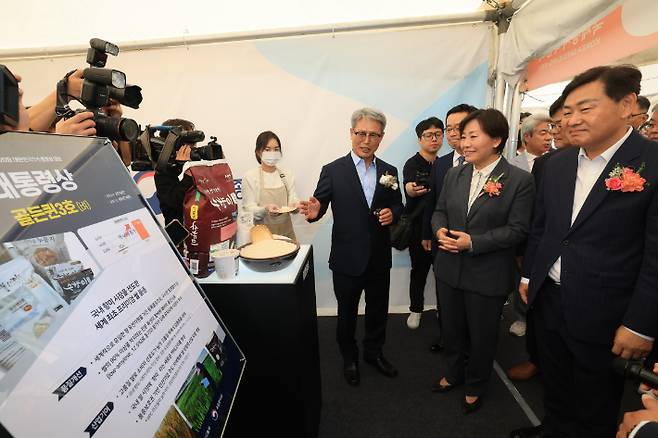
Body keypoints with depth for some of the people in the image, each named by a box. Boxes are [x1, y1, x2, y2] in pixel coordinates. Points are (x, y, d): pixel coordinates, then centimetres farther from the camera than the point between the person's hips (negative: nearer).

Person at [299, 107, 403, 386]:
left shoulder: (389, 172, 2)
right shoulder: (333, 171, -9)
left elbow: (398, 205, 10)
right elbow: (320, 204, -10)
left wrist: (392, 214, -12)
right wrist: (314, 212, -33)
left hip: (380, 258, 4)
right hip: (347, 258, -3)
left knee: (378, 310, 21)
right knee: (347, 313, 17)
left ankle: (373, 352, 48)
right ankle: (349, 358, 43)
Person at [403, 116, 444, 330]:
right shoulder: (412, 164, -9)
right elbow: (409, 190, -27)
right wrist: (411, 192, -50)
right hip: (419, 227, -3)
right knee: (419, 269, 9)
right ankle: (416, 309, 28)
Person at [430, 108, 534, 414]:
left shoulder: (520, 180, -12)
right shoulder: (454, 175, 3)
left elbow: (517, 230, -14)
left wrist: (473, 242, -23)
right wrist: (440, 230, -14)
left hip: (488, 275, -4)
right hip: (450, 269, 5)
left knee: (481, 335, 17)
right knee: (451, 328, 21)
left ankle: (475, 386, 43)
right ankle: (453, 373, 48)